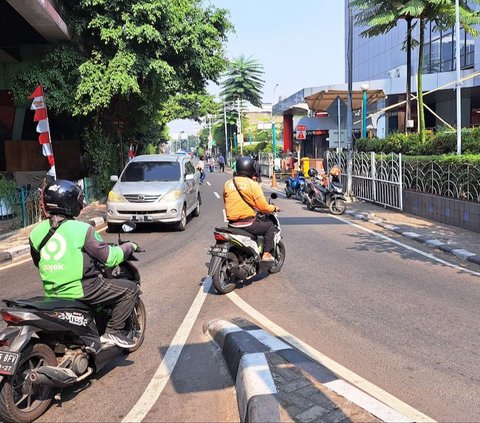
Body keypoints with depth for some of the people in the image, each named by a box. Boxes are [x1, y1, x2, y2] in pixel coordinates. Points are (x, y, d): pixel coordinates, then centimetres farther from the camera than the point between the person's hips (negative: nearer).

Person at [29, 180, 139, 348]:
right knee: (131, 288, 2)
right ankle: (113, 331, 1)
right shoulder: (81, 229, -14)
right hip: (82, 290, -7)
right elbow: (109, 257, -12)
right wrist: (128, 247, 5)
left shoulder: (36, 233, 3)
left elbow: (38, 262, 17)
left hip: (52, 293, 7)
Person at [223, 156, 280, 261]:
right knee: (270, 225, 16)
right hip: (247, 224, -6)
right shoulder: (253, 185, -12)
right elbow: (263, 207, -11)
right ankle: (266, 254, 12)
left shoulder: (227, 184, 4)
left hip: (232, 225, 6)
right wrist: (274, 208, 9)